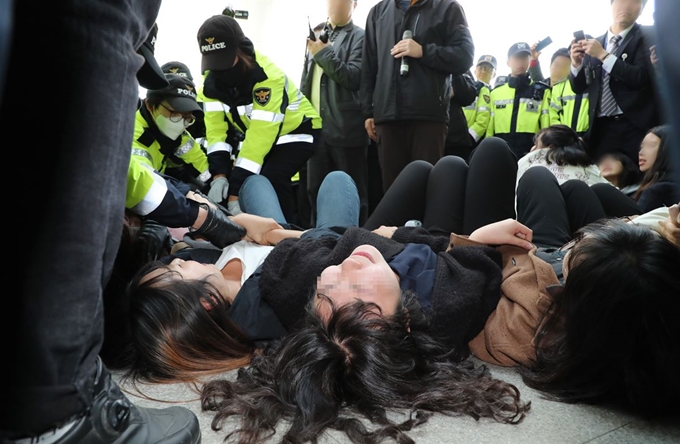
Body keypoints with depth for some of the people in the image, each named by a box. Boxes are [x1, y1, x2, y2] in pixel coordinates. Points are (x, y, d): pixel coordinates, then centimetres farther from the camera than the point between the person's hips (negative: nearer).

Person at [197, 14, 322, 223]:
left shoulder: (268, 76, -35)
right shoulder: (211, 78, -15)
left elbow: (262, 134, -39)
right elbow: (215, 125, -18)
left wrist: (235, 190, -42)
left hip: (296, 130, -6)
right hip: (253, 131, 6)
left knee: (271, 180, -26)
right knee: (246, 179, -11)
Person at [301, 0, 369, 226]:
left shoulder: (360, 37, 1)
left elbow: (353, 76, -12)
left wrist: (323, 53, -8)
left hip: (346, 127, -6)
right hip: (316, 125, 6)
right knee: (315, 189, 10)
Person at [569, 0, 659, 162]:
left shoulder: (648, 37, 4)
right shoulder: (594, 44, 13)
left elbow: (642, 77, -10)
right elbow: (579, 88, 15)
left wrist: (603, 55, -13)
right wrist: (576, 63, -5)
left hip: (636, 127, -3)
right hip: (601, 128, 3)